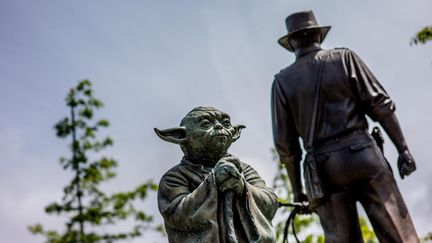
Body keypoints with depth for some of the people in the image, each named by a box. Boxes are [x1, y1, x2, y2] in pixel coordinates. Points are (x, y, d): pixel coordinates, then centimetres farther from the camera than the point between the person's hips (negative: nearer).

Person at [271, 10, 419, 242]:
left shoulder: (282, 81, 9)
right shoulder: (344, 57, 7)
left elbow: (285, 143, 6)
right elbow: (380, 104, -1)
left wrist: (297, 189, 13)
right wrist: (403, 149, 2)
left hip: (323, 168, 2)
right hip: (362, 154, -1)